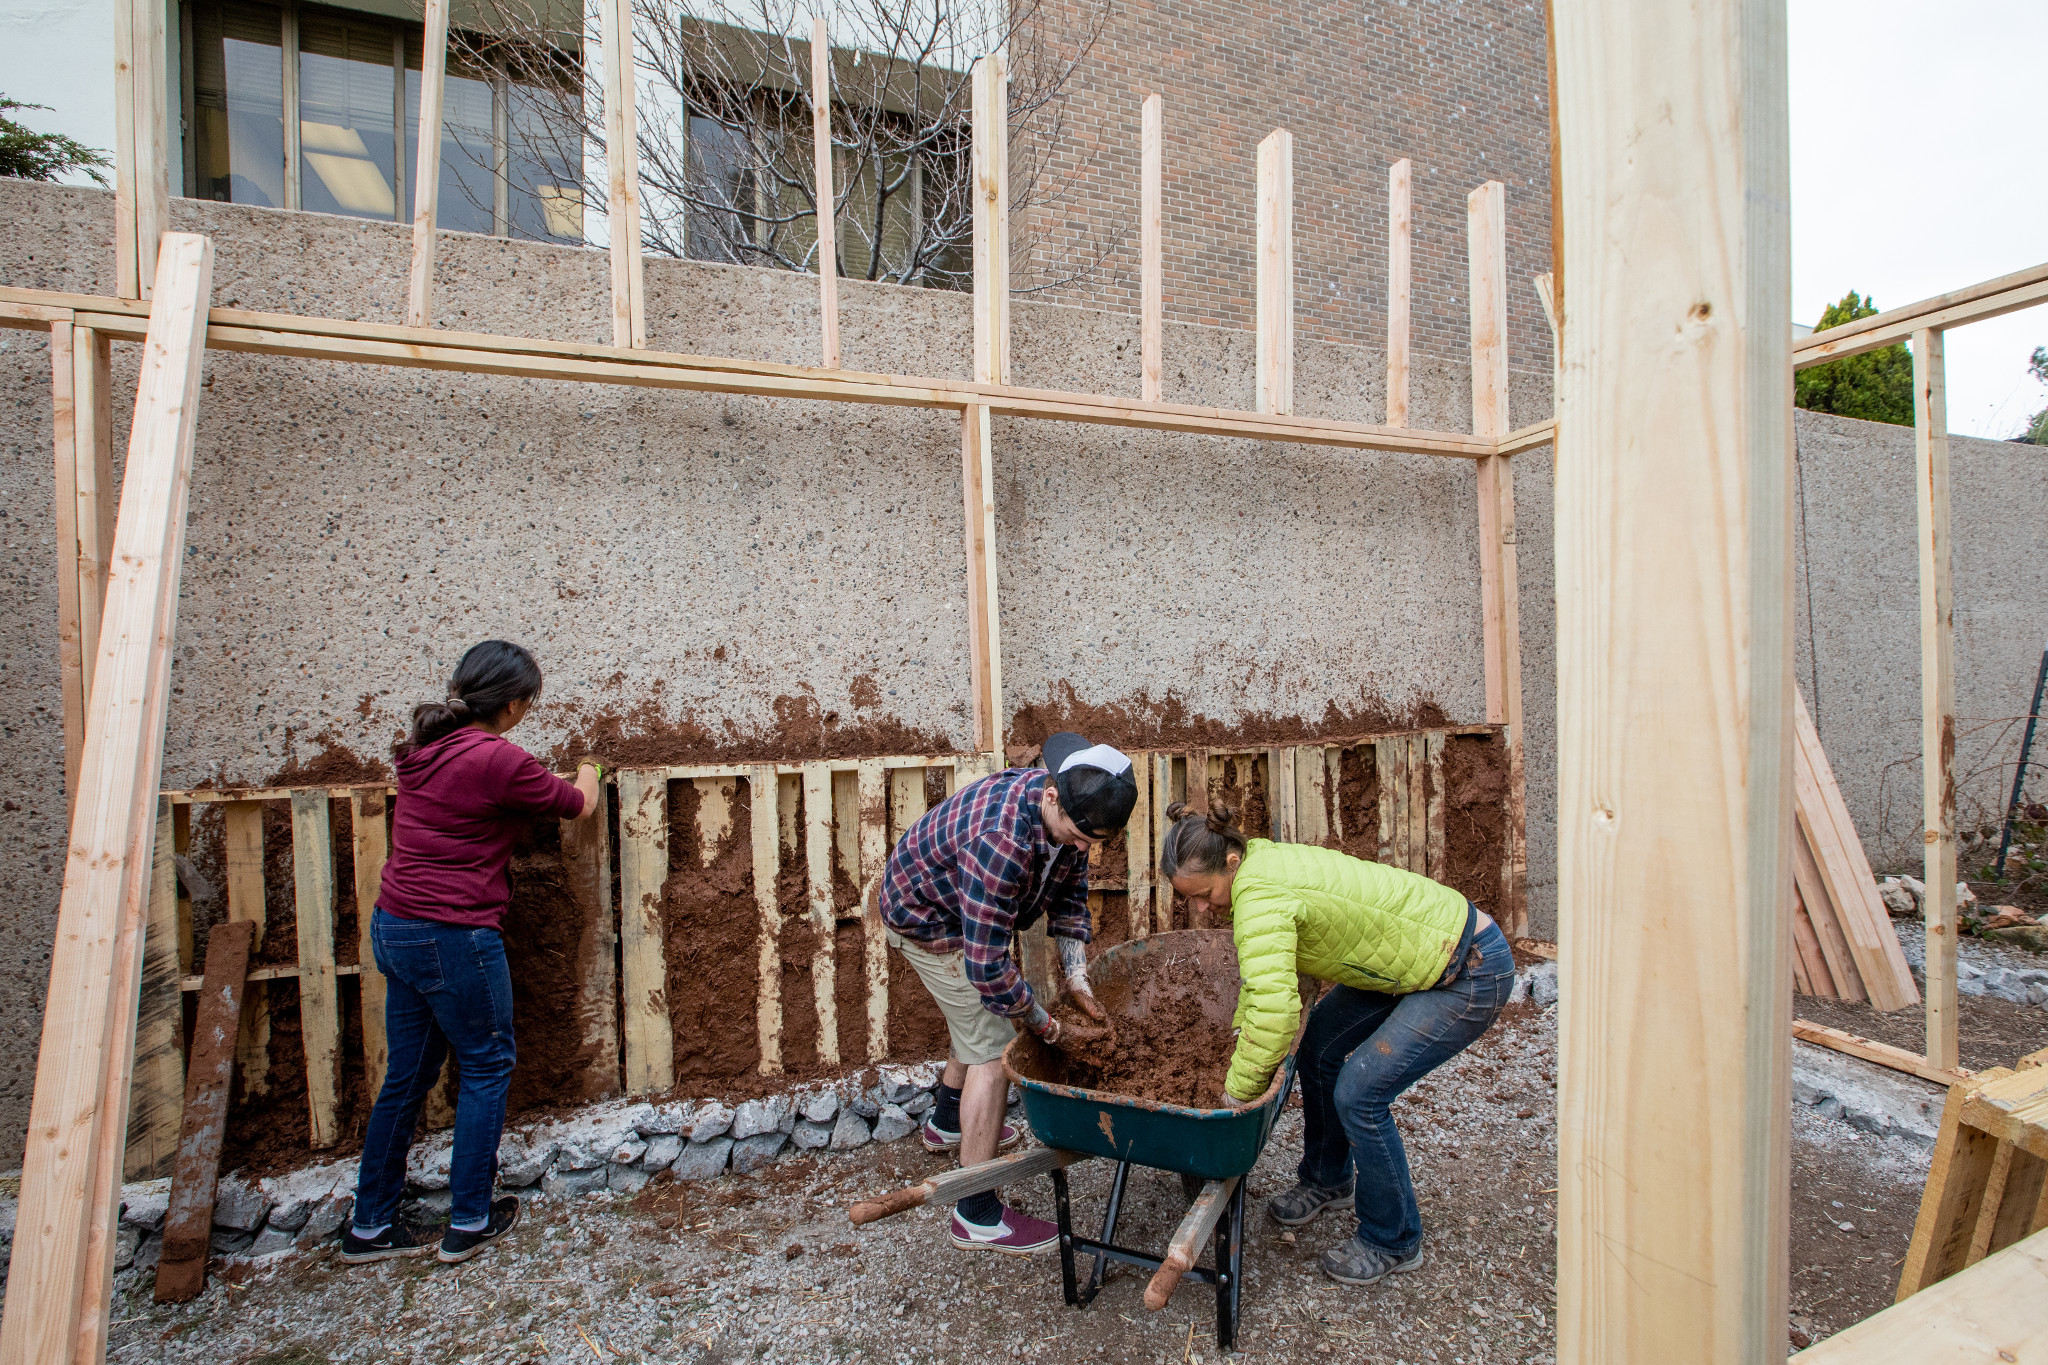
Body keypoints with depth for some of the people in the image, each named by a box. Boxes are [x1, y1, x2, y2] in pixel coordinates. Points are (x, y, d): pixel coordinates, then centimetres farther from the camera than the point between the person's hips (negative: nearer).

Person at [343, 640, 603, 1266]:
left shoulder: (425, 748, 5)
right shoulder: (498, 760, -19)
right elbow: (577, 805, -3)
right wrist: (588, 771, 19)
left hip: (394, 928, 8)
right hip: (453, 938, -8)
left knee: (407, 1076, 19)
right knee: (486, 1067, 10)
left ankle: (369, 1226, 32)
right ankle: (469, 1222, 22)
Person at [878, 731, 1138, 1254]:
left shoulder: (1071, 812, -17)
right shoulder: (1001, 840, -44)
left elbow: (1069, 896, -3)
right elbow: (989, 966, -38)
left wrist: (1077, 981, -10)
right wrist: (1044, 1024, -23)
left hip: (975, 912, 9)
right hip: (927, 918, -9)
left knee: (985, 1016, 24)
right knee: (994, 1047, -8)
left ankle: (948, 1123, 49)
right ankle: (977, 1216, 5)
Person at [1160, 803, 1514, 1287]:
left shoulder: (1259, 896, -32)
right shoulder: (1258, 863, -3)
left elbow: (1274, 1008, -41)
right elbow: (1259, 976, 10)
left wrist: (1239, 1091, -27)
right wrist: (1242, 1045, 6)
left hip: (1469, 973, -10)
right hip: (1411, 953, 10)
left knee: (1358, 1093, -10)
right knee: (1318, 1047, 15)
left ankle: (1393, 1242, 15)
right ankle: (1327, 1179, 37)